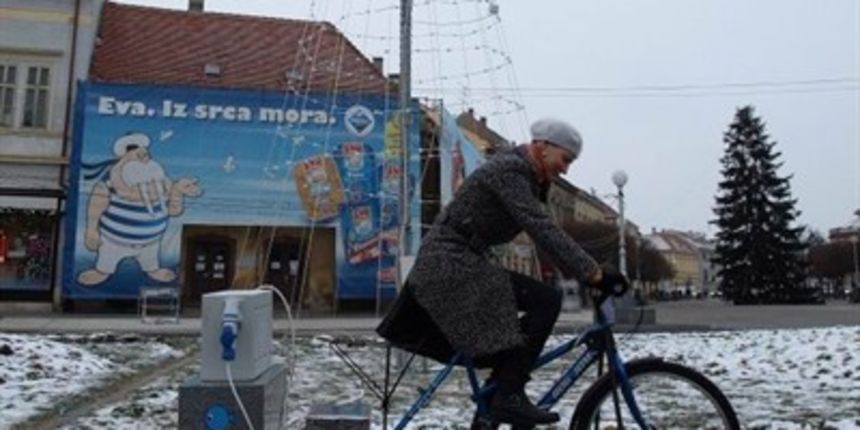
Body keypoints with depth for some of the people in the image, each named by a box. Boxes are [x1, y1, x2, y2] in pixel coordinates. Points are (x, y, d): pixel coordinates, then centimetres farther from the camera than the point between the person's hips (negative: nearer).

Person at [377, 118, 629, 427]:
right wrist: (594, 273, -28)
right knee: (547, 301, -17)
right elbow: (543, 230, -27)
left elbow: (544, 230, 18)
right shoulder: (509, 170, -18)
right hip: (452, 264, -10)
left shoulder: (527, 176, 14)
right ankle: (508, 397, -13)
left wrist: (583, 272, 12)